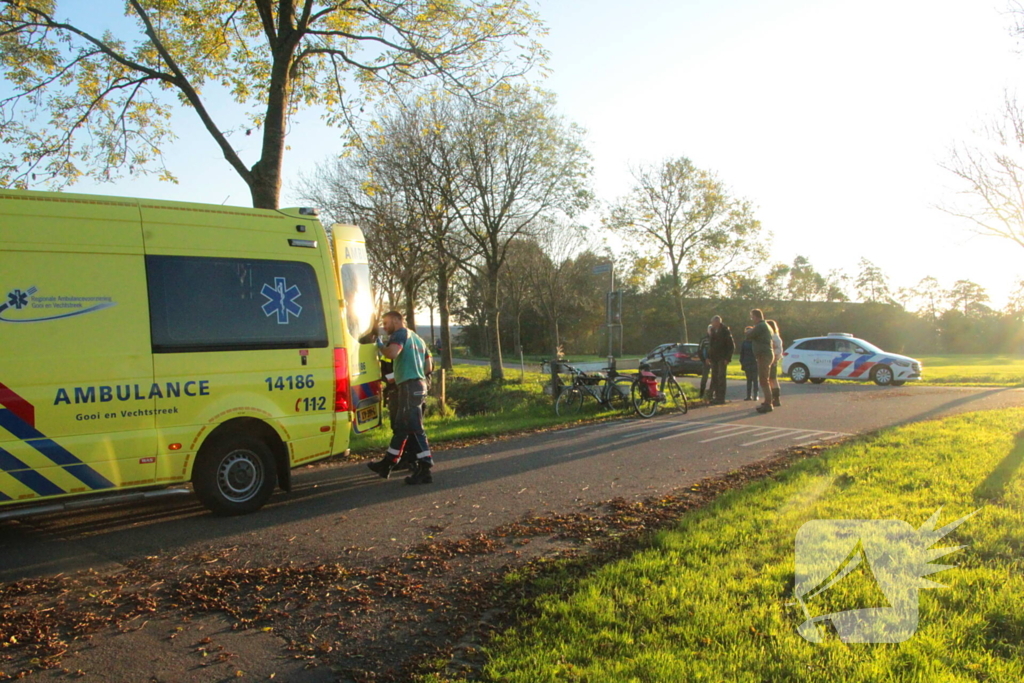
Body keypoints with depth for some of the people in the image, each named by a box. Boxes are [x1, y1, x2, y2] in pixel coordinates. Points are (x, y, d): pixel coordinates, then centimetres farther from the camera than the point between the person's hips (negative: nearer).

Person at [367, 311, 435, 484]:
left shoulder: (401, 333, -3)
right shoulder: (418, 339, 23)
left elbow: (392, 353, -22)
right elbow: (428, 368, 21)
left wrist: (380, 346, -4)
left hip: (409, 386, -10)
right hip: (419, 385, 10)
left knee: (414, 428, -9)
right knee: (400, 427, 17)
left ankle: (425, 470, -9)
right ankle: (387, 464, 28)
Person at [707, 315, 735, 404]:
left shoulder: (725, 332, -9)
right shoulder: (713, 331, 11)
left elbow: (732, 346, -10)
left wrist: (728, 358, -15)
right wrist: (708, 356, 10)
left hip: (722, 359, -7)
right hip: (714, 358, 7)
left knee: (721, 377, -7)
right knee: (714, 378, 7)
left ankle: (721, 398, -4)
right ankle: (716, 396, 13)